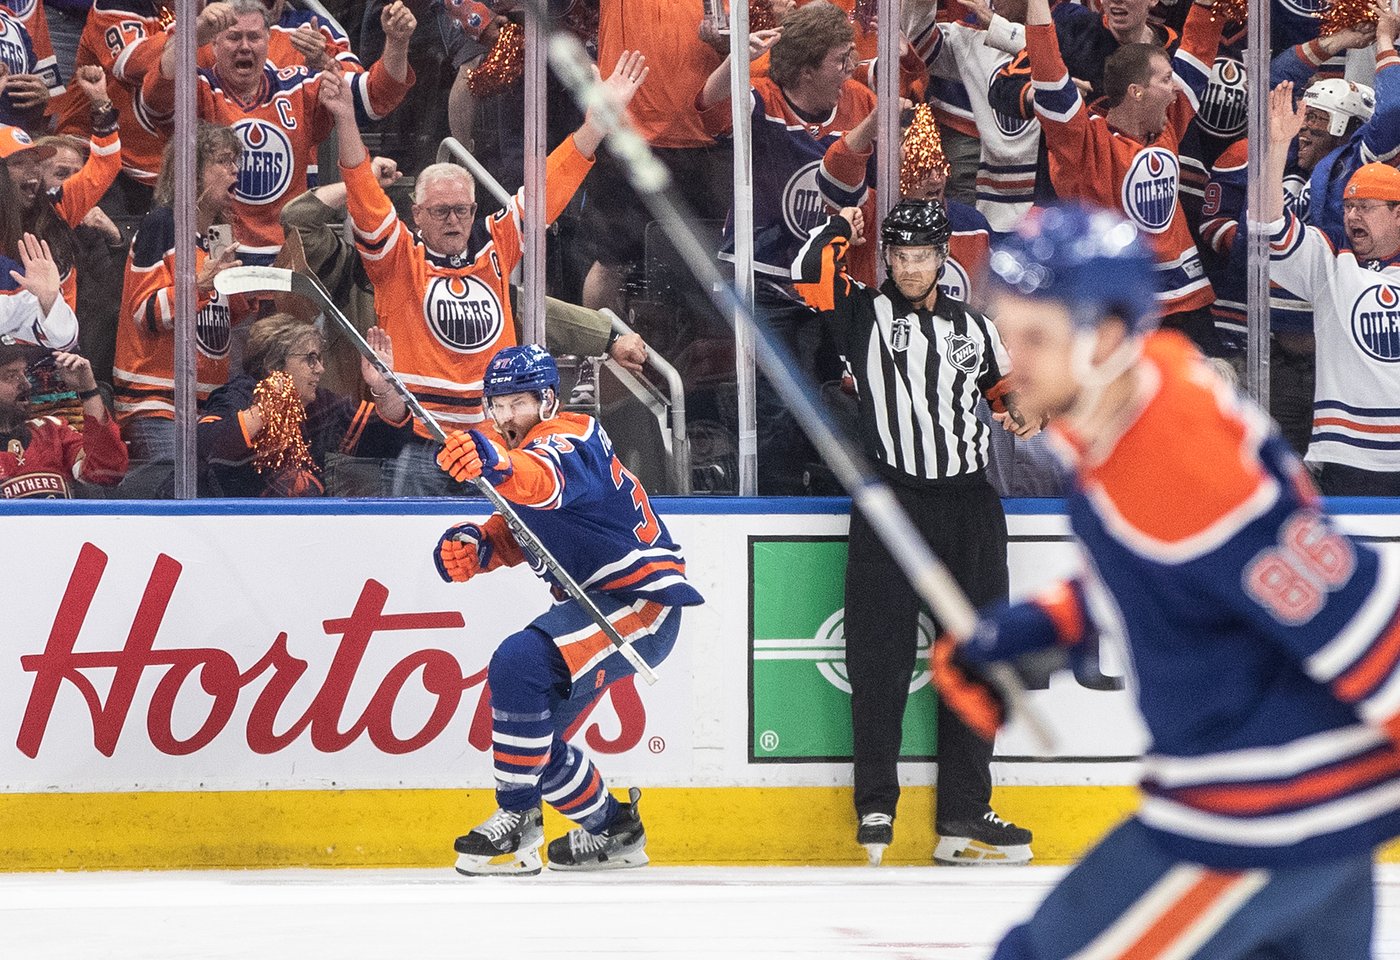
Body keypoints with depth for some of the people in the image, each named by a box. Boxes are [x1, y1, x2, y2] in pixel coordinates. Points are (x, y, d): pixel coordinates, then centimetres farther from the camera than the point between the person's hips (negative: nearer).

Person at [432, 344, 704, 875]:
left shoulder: (568, 439, -18)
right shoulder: (523, 451, 13)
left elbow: (545, 482, -42)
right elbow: (516, 530, 17)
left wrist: (495, 462, -64)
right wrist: (475, 546, -6)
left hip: (642, 601, -11)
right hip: (596, 601, 11)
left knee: (520, 666, -28)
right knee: (531, 725, 10)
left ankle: (516, 821, -20)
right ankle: (611, 830, 26)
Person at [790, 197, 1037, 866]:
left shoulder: (974, 329, 17)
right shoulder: (864, 314, 5)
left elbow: (1006, 385, 30)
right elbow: (810, 271, -12)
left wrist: (1020, 408, 9)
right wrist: (846, 226, 3)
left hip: (970, 507, 4)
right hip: (891, 504, -4)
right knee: (880, 660, -5)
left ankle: (963, 817, 8)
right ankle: (875, 808, 4)